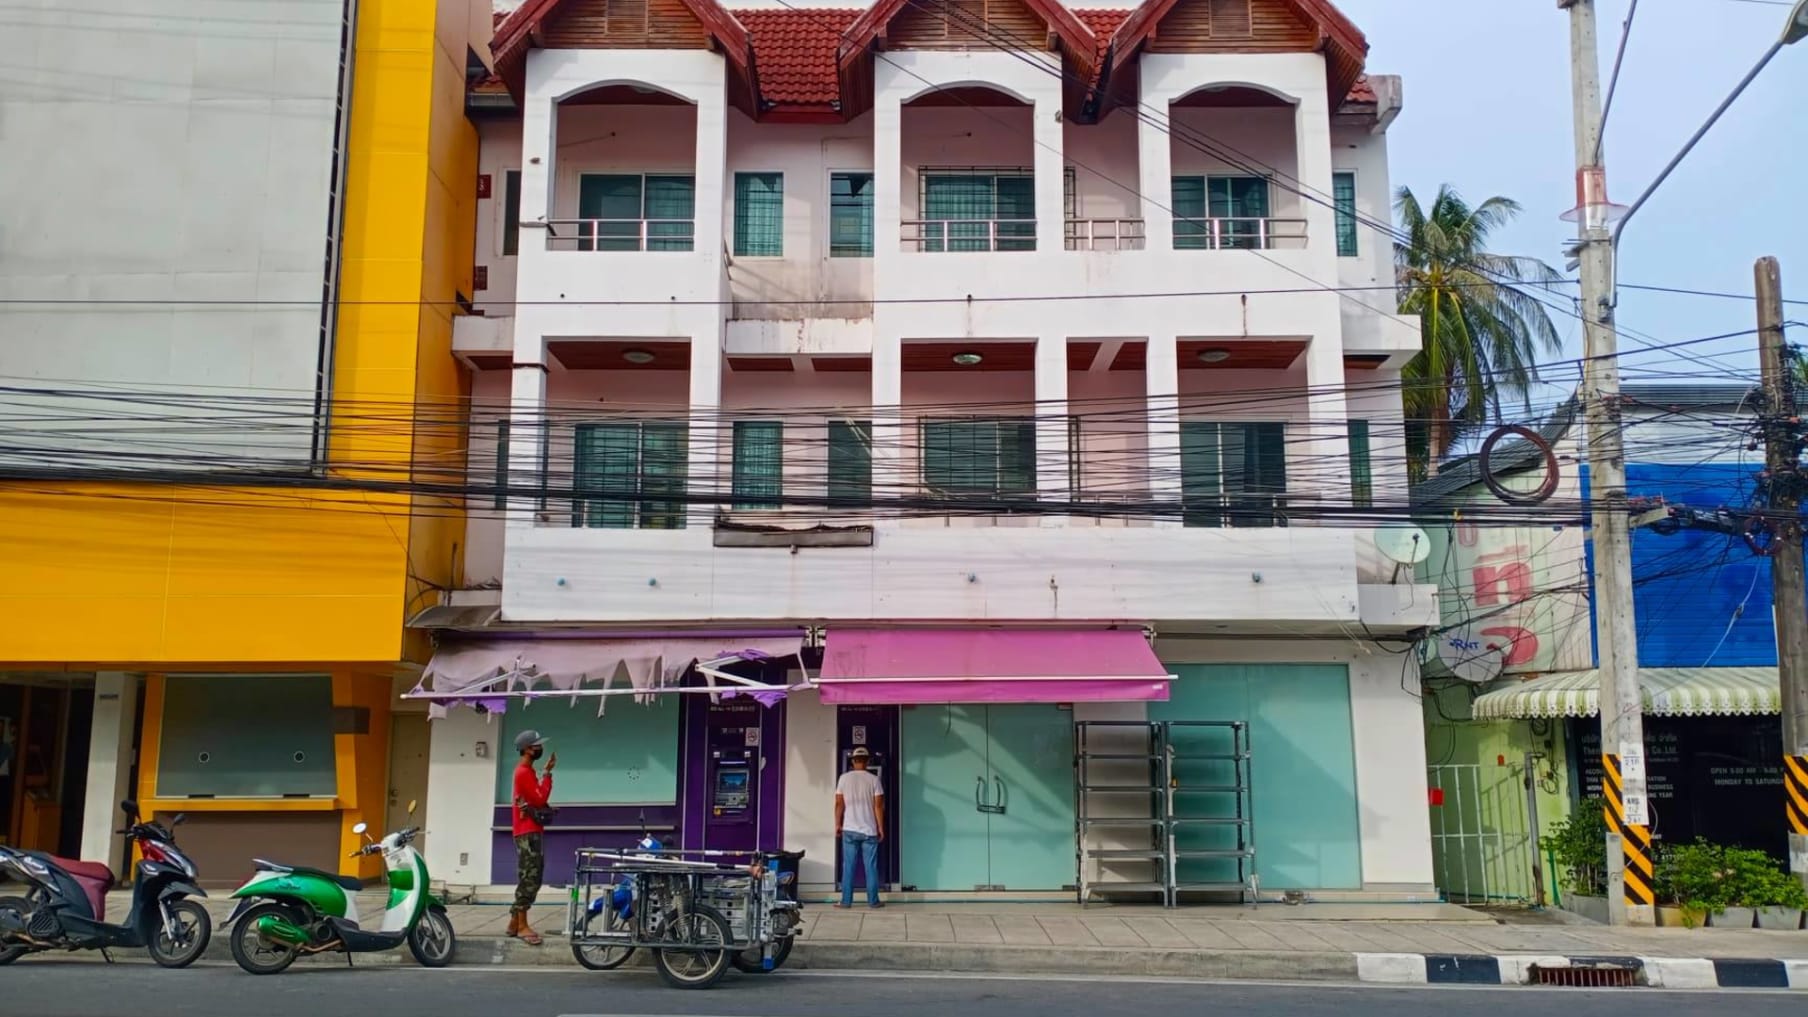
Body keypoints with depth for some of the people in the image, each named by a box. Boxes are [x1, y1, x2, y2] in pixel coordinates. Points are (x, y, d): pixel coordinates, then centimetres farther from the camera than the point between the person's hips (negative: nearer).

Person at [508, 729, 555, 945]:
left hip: (533, 832, 10)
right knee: (528, 879, -10)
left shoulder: (528, 771, 18)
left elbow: (537, 799, 16)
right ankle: (522, 926, -9)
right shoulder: (524, 772, -13)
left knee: (531, 879, 11)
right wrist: (548, 773, -13)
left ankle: (514, 923, 15)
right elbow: (540, 800, -17)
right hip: (528, 833, -10)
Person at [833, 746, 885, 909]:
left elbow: (839, 804, 0)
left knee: (848, 866, 5)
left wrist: (838, 825, 9)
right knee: (871, 867, 5)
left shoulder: (844, 778, -1)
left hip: (849, 830, 1)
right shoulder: (873, 779, -4)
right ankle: (873, 901, 8)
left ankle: (846, 901, 7)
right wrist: (881, 828, 3)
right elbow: (878, 806, -4)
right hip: (869, 830, -1)